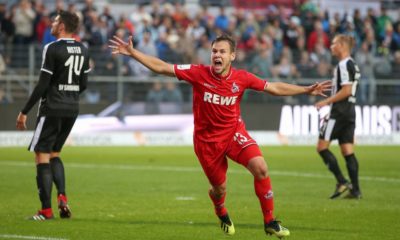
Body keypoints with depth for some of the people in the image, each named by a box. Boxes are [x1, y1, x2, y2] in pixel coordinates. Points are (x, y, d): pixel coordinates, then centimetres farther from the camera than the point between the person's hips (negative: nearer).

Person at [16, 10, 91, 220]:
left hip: (52, 108, -7)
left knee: (41, 155, -1)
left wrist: (24, 112, -9)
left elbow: (42, 85, -15)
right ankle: (62, 196, 0)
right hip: (72, 109, 7)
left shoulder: (52, 49, -14)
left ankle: (46, 209, -5)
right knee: (54, 153, 20)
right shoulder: (82, 50, 8)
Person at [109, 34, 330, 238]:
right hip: (207, 139, -1)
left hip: (234, 132, 1)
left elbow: (274, 88, -1)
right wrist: (132, 53, -19)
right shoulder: (199, 74, -15)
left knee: (260, 168, -22)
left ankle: (270, 222, -7)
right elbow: (161, 67, -13)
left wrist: (307, 90, -4)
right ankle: (222, 215, 48)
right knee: (220, 188, 7)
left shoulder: (241, 78, -9)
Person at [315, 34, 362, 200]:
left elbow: (346, 90, -21)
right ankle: (355, 190, 2)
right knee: (348, 151, 7)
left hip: (340, 112, -10)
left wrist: (326, 102, -15)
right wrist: (331, 110, 23)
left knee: (322, 147, -5)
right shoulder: (352, 65, 17)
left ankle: (342, 182, -11)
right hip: (350, 112, 10)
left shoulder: (344, 65, -13)